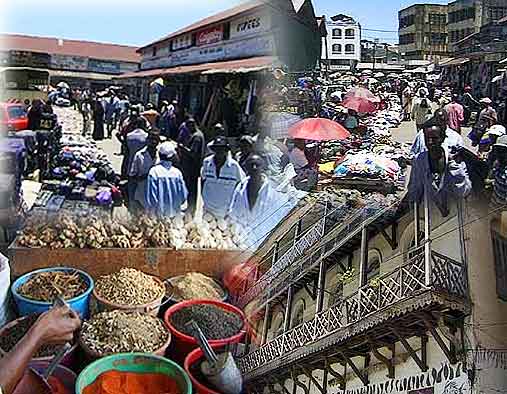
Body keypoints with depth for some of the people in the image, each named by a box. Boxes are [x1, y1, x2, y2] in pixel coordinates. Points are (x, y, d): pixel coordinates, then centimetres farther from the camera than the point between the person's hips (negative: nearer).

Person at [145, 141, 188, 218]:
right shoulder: (177, 172, -6)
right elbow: (184, 195, -2)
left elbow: (150, 196, -13)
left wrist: (149, 210, 3)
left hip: (159, 212, -3)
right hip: (174, 212, 3)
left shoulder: (154, 171, -12)